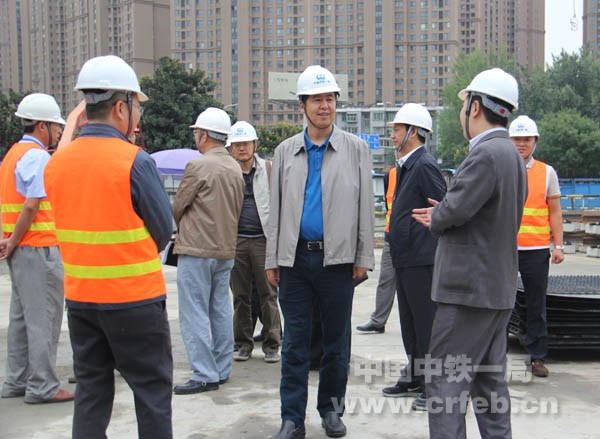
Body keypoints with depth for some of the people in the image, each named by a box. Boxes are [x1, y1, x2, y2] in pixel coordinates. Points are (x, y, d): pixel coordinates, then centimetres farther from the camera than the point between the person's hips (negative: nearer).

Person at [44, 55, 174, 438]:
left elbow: (69, 225, 11)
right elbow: (163, 230, -7)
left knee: (91, 390, 14)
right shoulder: (135, 162, -15)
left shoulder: (57, 162, 3)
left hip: (80, 295, 6)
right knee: (152, 390, 7)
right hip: (135, 297, -6)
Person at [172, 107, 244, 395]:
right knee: (220, 311, 13)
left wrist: (183, 229, 15)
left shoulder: (198, 166, -13)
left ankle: (204, 376, -3)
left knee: (194, 314, -3)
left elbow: (177, 207, -5)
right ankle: (222, 371, 20)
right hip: (226, 249, 8)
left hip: (196, 249, -8)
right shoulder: (235, 169, 10)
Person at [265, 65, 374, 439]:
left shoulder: (356, 149, 4)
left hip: (338, 258, -1)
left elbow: (365, 206, 3)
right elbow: (276, 208, 10)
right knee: (295, 341, 4)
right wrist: (272, 259, 5)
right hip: (295, 258, 1)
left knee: (336, 340, 9)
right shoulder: (286, 151, 9)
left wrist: (364, 257, -3)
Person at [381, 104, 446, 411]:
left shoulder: (425, 165, -14)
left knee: (427, 323, -3)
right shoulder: (405, 166, 16)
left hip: (421, 259, -10)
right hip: (405, 258, 10)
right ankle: (414, 378, 29)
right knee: (409, 322, 17)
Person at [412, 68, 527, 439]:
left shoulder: (485, 155, -19)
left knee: (446, 382, -4)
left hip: (469, 288, -10)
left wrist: (436, 218, -1)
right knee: (490, 381, 17)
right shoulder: (512, 155, 14)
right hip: (499, 287, 10)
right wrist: (442, 217, 12)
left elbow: (453, 210, -24)